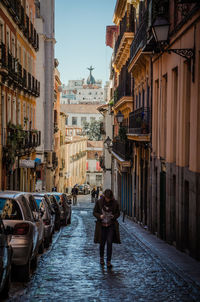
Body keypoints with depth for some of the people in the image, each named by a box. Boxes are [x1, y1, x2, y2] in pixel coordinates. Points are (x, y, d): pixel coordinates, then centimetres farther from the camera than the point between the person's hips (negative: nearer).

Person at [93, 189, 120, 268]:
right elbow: (94, 212, 1)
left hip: (111, 226, 0)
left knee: (109, 242, -10)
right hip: (102, 226, 0)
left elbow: (118, 213, 7)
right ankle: (101, 258, 35)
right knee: (102, 243, 9)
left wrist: (114, 216, -15)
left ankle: (109, 261, -3)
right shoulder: (99, 202, -6)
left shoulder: (115, 203, -4)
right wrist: (100, 216, -19)